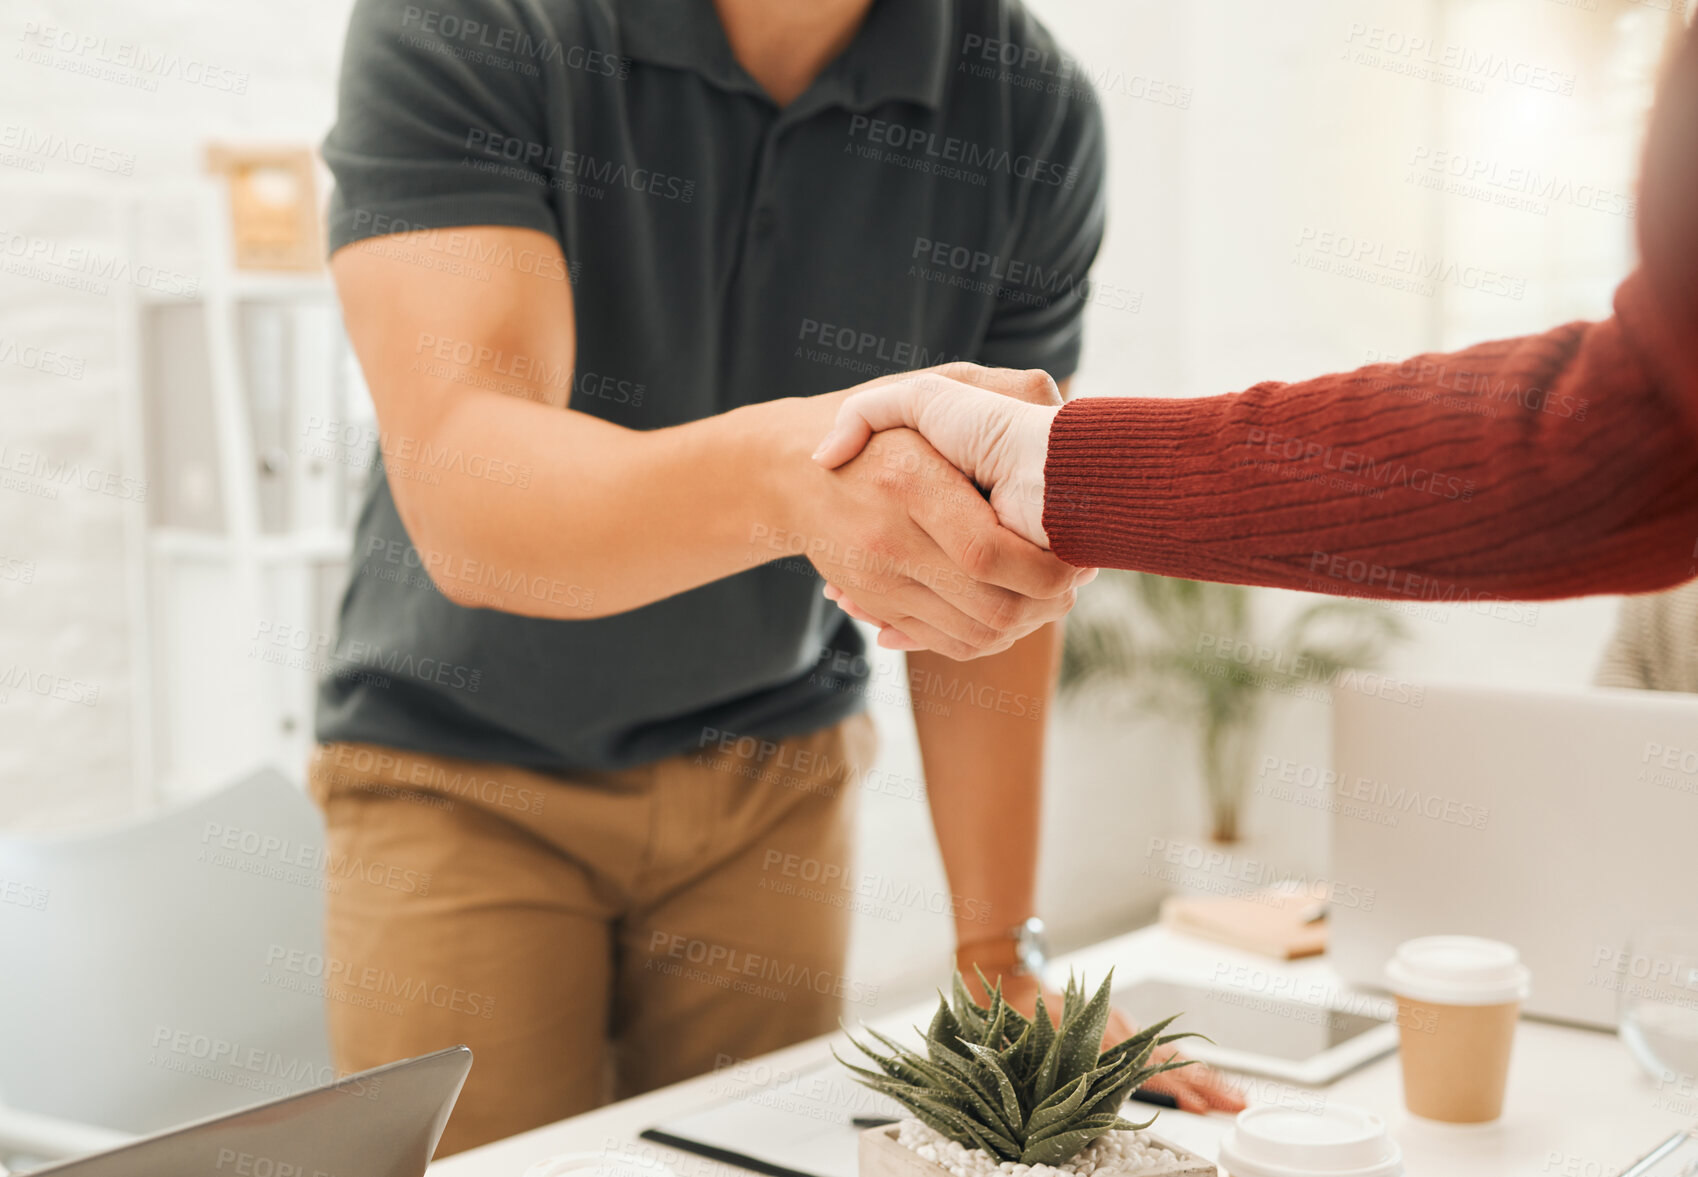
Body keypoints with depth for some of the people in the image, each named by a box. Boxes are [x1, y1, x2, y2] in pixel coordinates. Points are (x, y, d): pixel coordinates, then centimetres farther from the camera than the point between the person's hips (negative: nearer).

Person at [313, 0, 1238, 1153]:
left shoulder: (1032, 116, -14)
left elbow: (992, 570, -6)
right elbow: (459, 499, -35)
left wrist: (1001, 967, -4)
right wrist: (784, 471, -55)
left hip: (775, 774, 2)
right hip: (465, 763, -2)